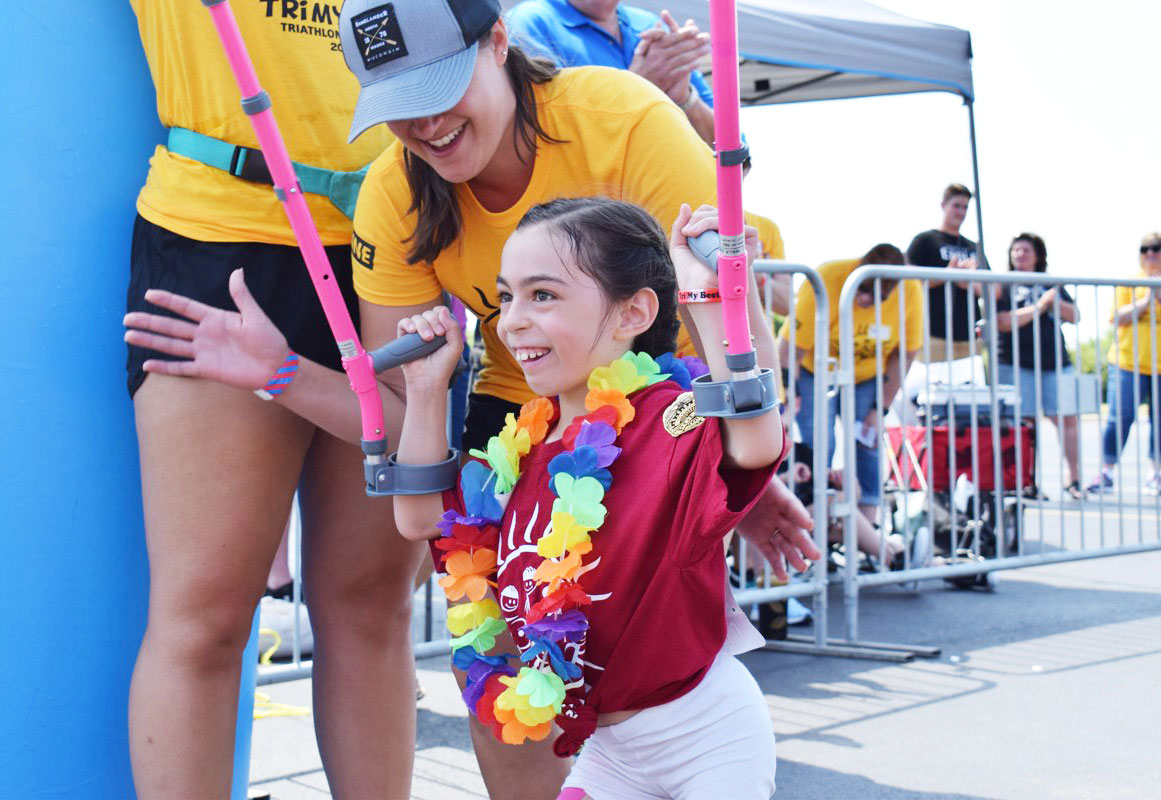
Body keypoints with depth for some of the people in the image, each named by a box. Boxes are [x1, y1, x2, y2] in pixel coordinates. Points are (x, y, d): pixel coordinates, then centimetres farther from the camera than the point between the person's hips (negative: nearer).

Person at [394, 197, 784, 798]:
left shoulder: (671, 421, -23)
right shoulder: (528, 445, 3)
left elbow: (755, 442, -44)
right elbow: (422, 515, 10)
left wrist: (709, 295, -43)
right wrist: (426, 388, 5)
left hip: (708, 737, -7)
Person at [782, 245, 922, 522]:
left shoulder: (910, 292, -23)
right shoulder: (825, 283, -32)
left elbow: (903, 354, -9)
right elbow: (790, 353, -28)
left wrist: (879, 409, -8)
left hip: (867, 376, 3)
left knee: (868, 445, -5)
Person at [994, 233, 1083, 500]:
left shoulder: (1051, 284, 17)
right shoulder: (1003, 286, 5)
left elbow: (1075, 317, 12)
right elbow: (1003, 322, -10)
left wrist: (1056, 302, -7)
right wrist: (1039, 306, -11)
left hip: (1055, 362, 4)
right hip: (1016, 364, -3)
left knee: (1067, 418, -2)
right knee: (1023, 423, -5)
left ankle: (1074, 480, 5)